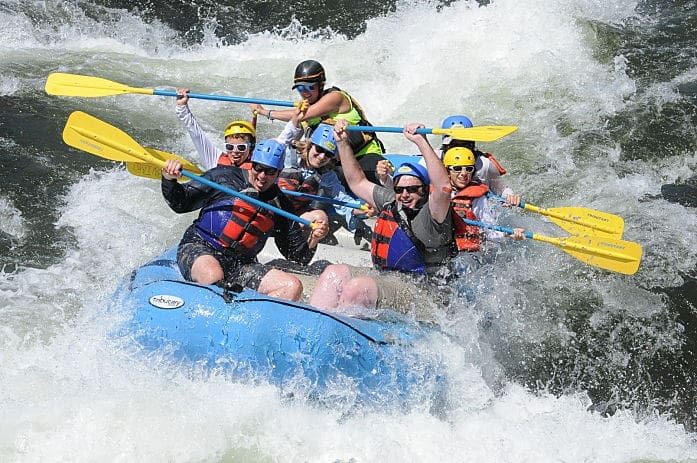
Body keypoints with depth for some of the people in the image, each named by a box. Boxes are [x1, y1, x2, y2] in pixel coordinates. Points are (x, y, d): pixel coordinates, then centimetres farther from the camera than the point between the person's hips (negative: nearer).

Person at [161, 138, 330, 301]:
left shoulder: (281, 205, 11)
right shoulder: (224, 177, 1)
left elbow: (298, 255, 12)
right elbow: (181, 203, 5)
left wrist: (313, 239, -8)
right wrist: (170, 180, -14)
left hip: (240, 265, 4)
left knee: (293, 286, -19)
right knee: (213, 277, -41)